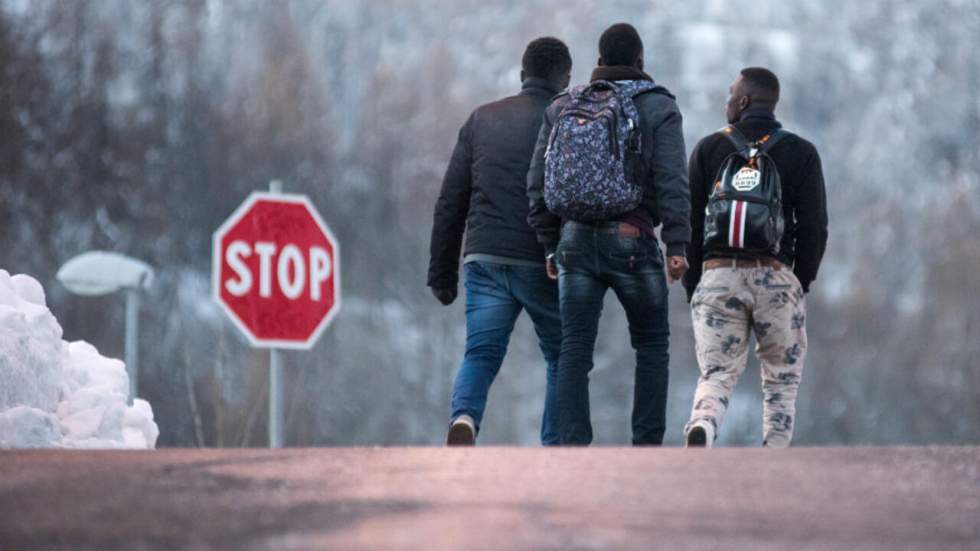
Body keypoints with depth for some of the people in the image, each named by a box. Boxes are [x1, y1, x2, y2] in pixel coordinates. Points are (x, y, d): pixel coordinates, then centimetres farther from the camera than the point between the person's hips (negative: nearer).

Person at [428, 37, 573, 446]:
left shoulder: (481, 120, 13)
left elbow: (450, 202, 10)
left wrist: (442, 272, 13)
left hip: (484, 262, 3)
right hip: (542, 263, -3)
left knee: (480, 356, 0)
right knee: (563, 360, 13)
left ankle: (464, 419, -29)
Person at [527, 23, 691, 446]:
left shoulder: (562, 107, 11)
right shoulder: (657, 107, 0)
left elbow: (539, 181, 10)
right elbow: (672, 181, -10)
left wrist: (550, 244, 15)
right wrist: (677, 245, -11)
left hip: (575, 240, 3)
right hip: (633, 242, -3)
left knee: (574, 349, 2)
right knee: (651, 345, 11)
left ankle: (573, 447, -9)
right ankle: (647, 446, 5)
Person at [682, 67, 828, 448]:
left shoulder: (709, 149, 6)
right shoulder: (801, 153, 5)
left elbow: (689, 220, 4)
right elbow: (814, 226, 0)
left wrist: (693, 285, 10)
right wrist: (801, 284, 9)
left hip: (718, 274, 0)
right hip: (776, 276, 0)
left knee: (716, 374, 3)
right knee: (782, 381, 10)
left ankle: (701, 428, -29)